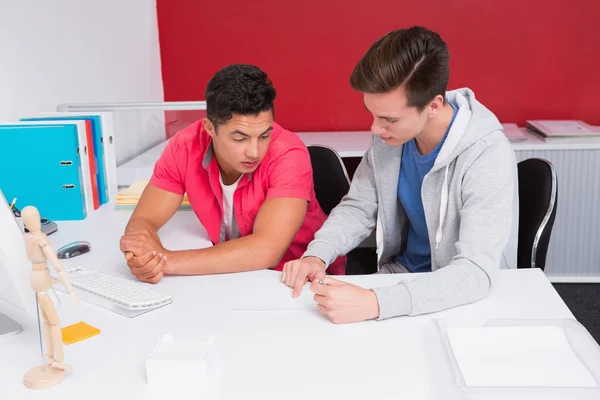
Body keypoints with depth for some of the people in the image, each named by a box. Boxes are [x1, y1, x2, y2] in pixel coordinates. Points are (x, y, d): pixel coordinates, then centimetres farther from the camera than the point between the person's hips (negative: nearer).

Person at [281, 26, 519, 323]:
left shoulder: (487, 156, -27)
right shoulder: (389, 136, -10)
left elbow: (476, 272, -32)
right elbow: (358, 208, 2)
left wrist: (375, 304, -43)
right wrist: (317, 254, -17)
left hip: (469, 298, -5)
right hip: (401, 274, 5)